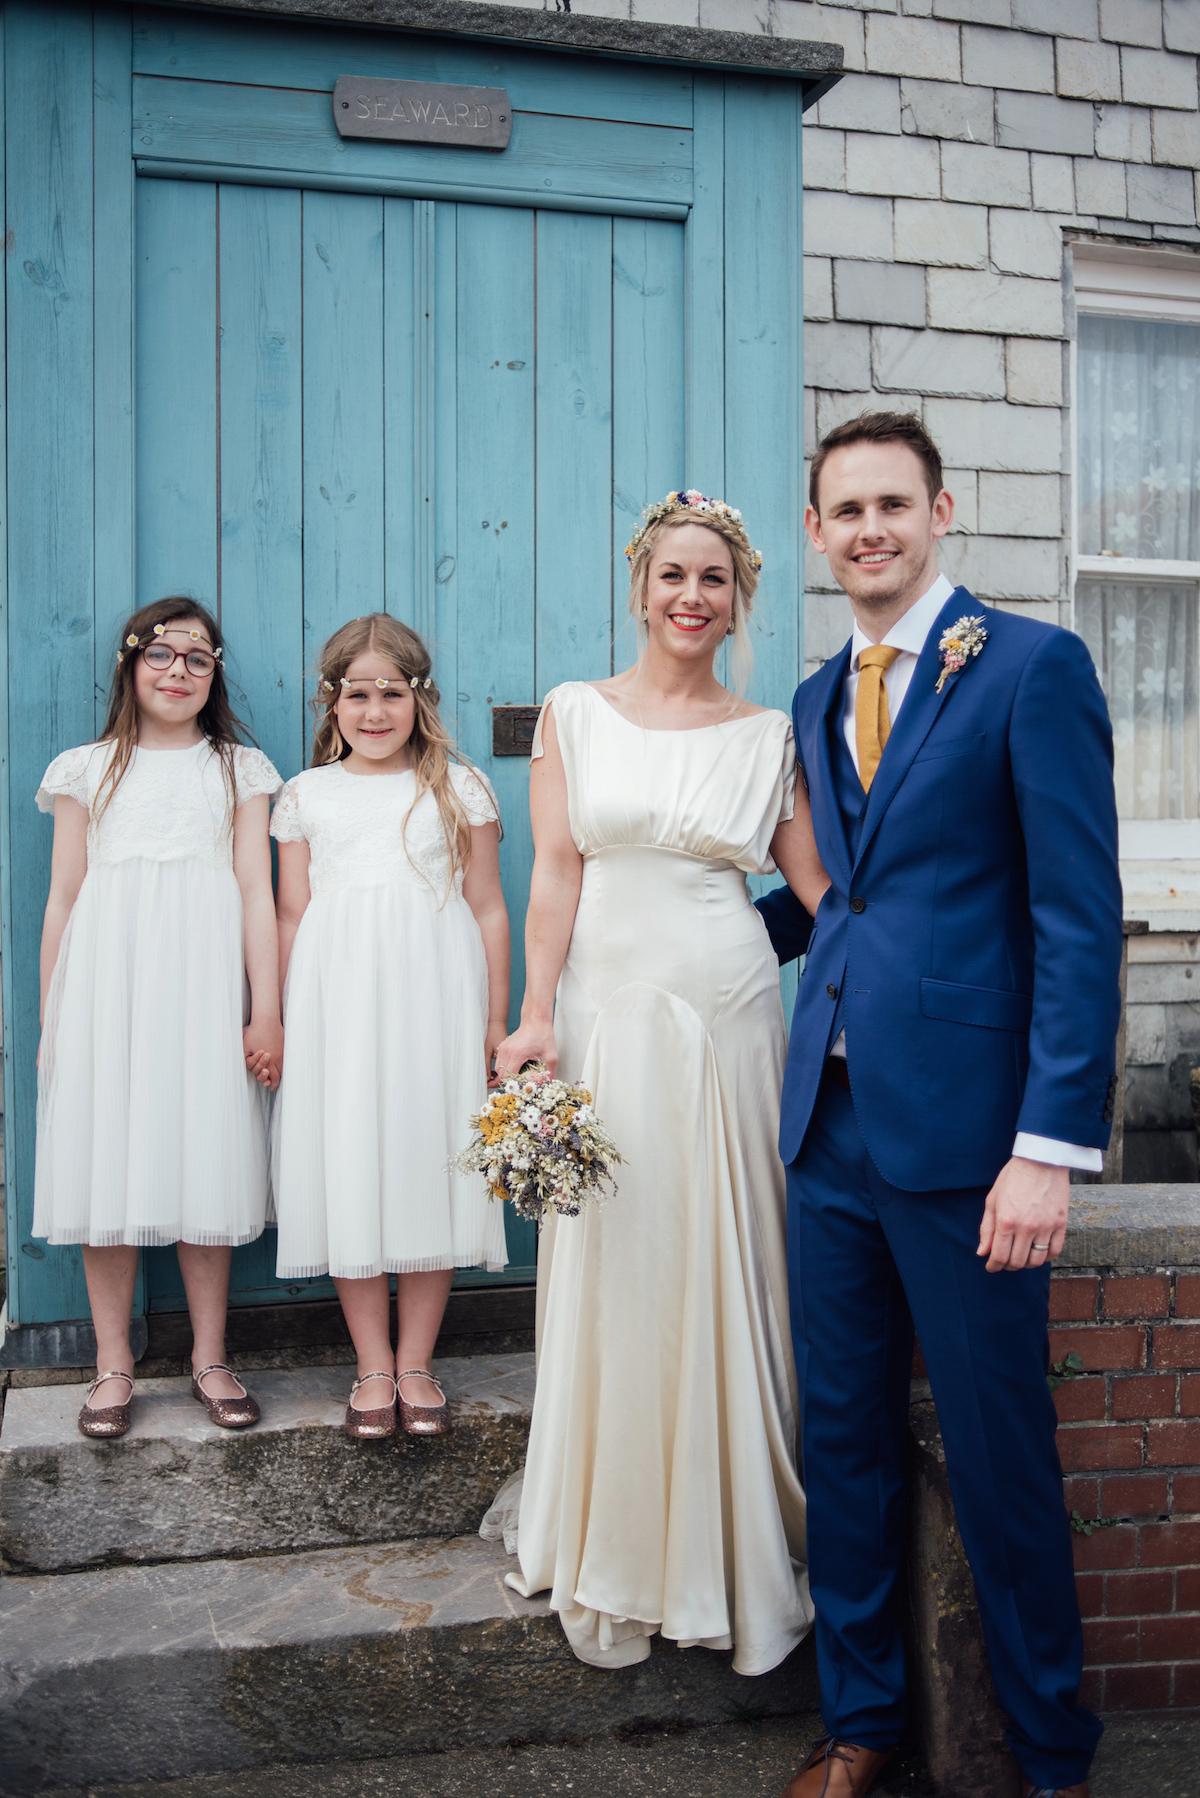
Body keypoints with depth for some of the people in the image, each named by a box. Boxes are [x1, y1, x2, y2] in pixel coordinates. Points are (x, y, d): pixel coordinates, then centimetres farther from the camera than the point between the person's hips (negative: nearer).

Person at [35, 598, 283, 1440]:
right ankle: (114, 1365, 15)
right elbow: (63, 900, 9)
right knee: (107, 1166, 2)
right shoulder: (87, 770, 10)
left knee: (207, 1163, 1)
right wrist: (51, 1019, 6)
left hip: (202, 986, 0)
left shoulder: (239, 769, 10)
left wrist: (268, 1011, -1)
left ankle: (211, 1358, 15)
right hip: (106, 987, 1)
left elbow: (256, 893, 5)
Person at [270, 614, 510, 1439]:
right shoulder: (307, 796, 10)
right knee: (349, 1170, 3)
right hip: (338, 1001, 1)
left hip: (434, 998, -1)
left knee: (430, 1165, 3)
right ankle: (373, 1368, 17)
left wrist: (496, 1023, 3)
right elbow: (292, 917, 11)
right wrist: (278, 1022, 6)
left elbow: (488, 911, 6)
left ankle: (417, 1364, 17)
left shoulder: (459, 788, 6)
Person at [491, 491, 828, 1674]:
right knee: (610, 1279, 5)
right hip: (608, 1012, -1)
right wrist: (536, 1018, -8)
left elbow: (820, 885, 6)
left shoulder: (768, 736, 7)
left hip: (726, 1019, 1)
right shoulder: (575, 713, 6)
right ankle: (611, 1568, 24)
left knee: (725, 1280, 6)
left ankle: (731, 1559, 25)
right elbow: (554, 873, 0)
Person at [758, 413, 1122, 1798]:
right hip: (829, 1119, 6)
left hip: (961, 1129, -5)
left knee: (999, 1460, 7)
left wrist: (1052, 1148, -16)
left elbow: (1081, 918, -11)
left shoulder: (1034, 666, -5)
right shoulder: (816, 701, 15)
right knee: (843, 1439, 15)